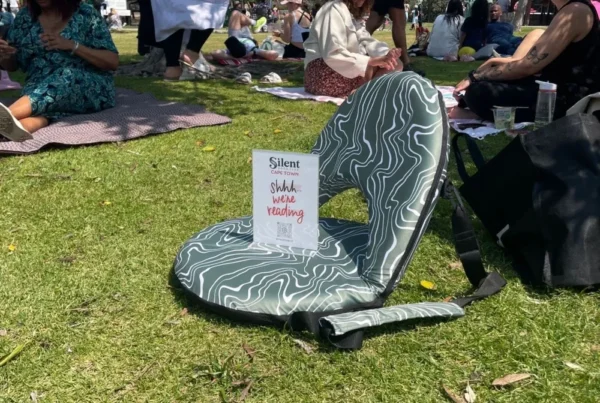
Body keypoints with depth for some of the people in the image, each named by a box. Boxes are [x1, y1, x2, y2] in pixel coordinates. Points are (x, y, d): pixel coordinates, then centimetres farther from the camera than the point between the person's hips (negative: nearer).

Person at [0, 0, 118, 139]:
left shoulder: (85, 15, -1)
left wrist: (72, 45, -18)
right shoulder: (25, 17, 9)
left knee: (67, 77, -36)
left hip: (88, 87, -3)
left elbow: (113, 62, -6)